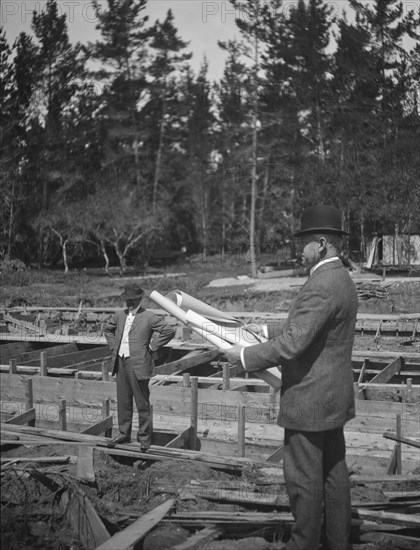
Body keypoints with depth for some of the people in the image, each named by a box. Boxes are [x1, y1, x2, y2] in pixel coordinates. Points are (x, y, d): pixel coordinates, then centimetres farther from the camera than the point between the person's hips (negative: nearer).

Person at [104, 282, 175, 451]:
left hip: (138, 364, -5)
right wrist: (113, 346, 15)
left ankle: (144, 437, 12)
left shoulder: (149, 317, -7)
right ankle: (124, 433, 24)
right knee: (123, 402, 12)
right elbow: (107, 329, 28)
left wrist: (152, 347, -9)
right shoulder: (120, 316, 11)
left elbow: (169, 331, -11)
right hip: (120, 363, 6)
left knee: (142, 403, 1)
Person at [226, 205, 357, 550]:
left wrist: (247, 356, -16)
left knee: (305, 481, 4)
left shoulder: (321, 286, -23)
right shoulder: (342, 279, 10)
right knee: (334, 474, 19)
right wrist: (266, 331, 19)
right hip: (333, 398, 10)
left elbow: (292, 344, -27)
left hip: (309, 402, -10)